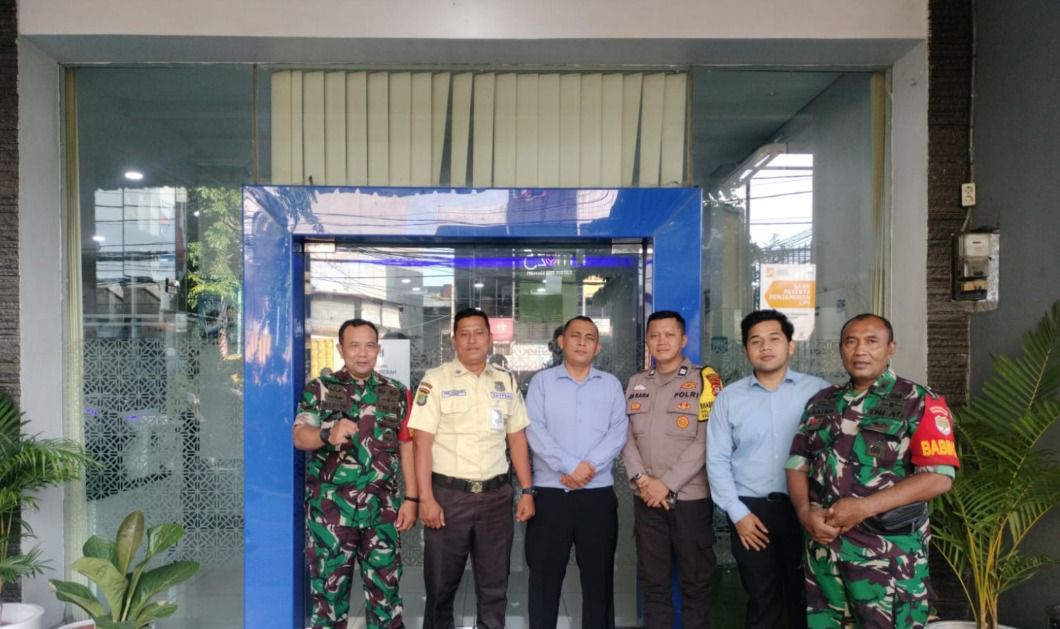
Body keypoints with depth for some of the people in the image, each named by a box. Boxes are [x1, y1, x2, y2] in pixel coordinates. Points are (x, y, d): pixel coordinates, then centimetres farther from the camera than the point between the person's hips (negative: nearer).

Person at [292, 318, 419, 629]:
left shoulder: (396, 393, 7)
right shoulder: (319, 389, 2)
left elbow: (406, 447, 8)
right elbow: (299, 436, -11)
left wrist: (411, 499, 2)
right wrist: (328, 434, -33)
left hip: (382, 508, 2)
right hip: (330, 508, -1)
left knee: (385, 586, 8)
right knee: (329, 586, 7)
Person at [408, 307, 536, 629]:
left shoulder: (507, 381, 8)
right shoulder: (436, 380, -3)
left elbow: (517, 439, 11)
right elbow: (422, 442, -7)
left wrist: (527, 491, 5)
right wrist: (426, 499, -13)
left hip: (496, 495, 3)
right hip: (449, 494, -3)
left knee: (494, 587, 12)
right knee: (441, 586, 9)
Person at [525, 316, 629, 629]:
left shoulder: (611, 384, 9)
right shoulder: (542, 381, 4)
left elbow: (618, 432, -2)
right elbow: (535, 431, -7)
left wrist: (588, 466, -15)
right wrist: (569, 467, -17)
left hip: (599, 493, 1)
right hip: (550, 492, -1)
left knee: (599, 576, 9)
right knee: (545, 576, 6)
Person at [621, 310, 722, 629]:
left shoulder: (704, 380, -4)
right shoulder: (636, 383, 11)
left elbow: (706, 441, -11)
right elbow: (627, 436, 7)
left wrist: (667, 483, -15)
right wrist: (640, 478, -8)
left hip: (691, 496, -4)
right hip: (646, 498, 4)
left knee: (695, 581, 7)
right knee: (652, 580, 11)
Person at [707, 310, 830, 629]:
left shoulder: (818, 390, -2)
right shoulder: (729, 397, 3)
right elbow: (717, 460, 3)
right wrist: (737, 513, -3)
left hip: (803, 509, -1)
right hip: (751, 510, 1)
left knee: (804, 598, 12)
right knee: (761, 598, 13)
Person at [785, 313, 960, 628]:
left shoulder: (921, 403, -5)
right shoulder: (821, 403, 10)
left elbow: (938, 478, -13)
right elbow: (798, 463, 10)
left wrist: (863, 508, -19)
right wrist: (805, 512, -9)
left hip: (888, 553, -4)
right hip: (823, 547, 5)